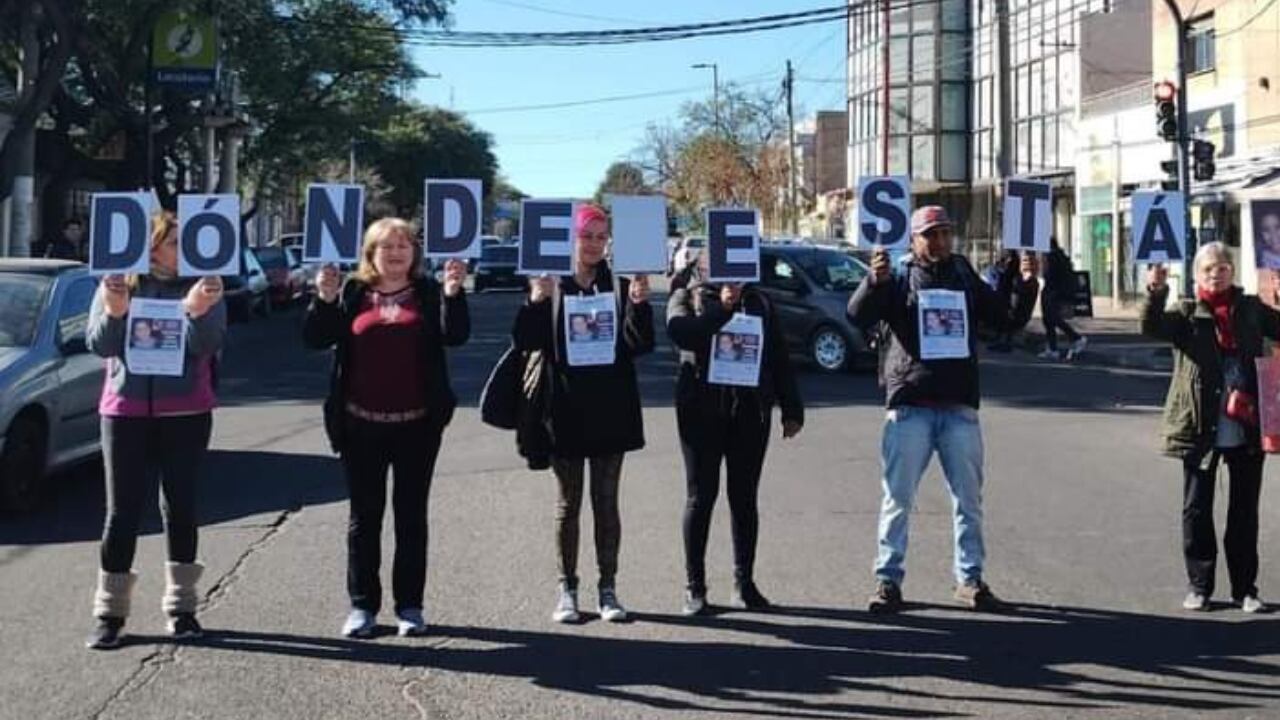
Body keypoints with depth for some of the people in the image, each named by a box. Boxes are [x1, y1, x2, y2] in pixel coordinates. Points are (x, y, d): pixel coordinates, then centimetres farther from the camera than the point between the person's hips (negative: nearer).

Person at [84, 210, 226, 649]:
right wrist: (113, 313, -26)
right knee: (122, 511, 0)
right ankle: (110, 612, 5)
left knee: (181, 507, 5)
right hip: (126, 413, 0)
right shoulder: (117, 286, 3)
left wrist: (198, 313, -35)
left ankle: (181, 607, 14)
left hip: (186, 414, 0)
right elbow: (98, 345, -6)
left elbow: (209, 344, -14)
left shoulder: (202, 289, 0)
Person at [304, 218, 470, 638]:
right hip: (361, 425, 1)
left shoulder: (428, 292, 5)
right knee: (364, 514, 6)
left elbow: (455, 336, -9)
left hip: (417, 424, -1)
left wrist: (453, 293, -21)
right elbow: (315, 339, 0)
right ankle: (362, 605, 13)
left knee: (411, 513, 6)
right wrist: (325, 299, -15)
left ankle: (410, 606, 13)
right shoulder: (353, 293, 8)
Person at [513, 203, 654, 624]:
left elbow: (640, 345, -5)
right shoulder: (550, 284, 1)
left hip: (610, 409, 0)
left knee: (606, 502, 7)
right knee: (568, 503, 8)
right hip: (565, 409, 0)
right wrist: (536, 301, -22)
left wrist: (639, 304, -20)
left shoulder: (619, 284, 1)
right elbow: (526, 342, -7)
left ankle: (608, 588, 15)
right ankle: (567, 589, 16)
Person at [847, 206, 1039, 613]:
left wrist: (1026, 285, -5)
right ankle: (888, 578, 8)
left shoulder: (966, 280, 13)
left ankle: (970, 578, 18)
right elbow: (858, 316, -11)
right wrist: (874, 281, -30)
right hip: (909, 407, -3)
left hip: (959, 407, 3)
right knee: (898, 498, 0)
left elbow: (1009, 320, 12)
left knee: (968, 499, 8)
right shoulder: (897, 282, 4)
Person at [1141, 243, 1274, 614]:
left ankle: (1244, 588, 19)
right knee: (1196, 509, 5)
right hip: (1201, 427, -2)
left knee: (1245, 510, 9)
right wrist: (1156, 293, -35)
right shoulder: (1187, 313, 0)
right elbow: (1152, 327, -16)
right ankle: (1199, 586, 17)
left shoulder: (1251, 309, 8)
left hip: (1247, 427, 2)